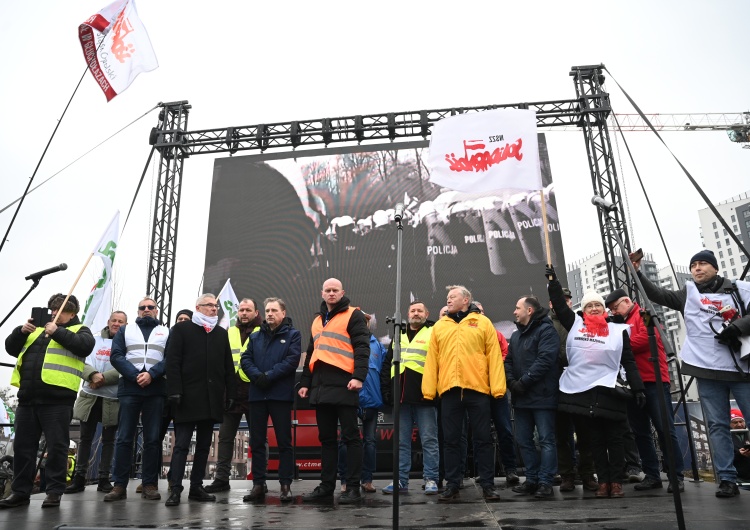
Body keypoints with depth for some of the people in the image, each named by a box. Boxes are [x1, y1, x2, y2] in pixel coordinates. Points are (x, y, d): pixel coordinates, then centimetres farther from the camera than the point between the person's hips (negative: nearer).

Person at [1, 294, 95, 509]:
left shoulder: (79, 330, 8)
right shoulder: (38, 328, 25)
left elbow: (85, 346, -13)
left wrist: (58, 332, -13)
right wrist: (21, 331, 3)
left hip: (57, 399, -6)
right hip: (27, 397, 6)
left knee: (56, 446, -1)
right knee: (22, 446, 10)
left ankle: (54, 491, 7)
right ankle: (20, 491, 20)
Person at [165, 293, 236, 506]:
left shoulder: (222, 333, 15)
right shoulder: (181, 329, 3)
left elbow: (228, 366, 12)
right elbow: (172, 362, -5)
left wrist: (230, 393, 5)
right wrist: (174, 391, -13)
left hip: (212, 399, 5)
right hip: (187, 397, -4)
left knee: (204, 445, 10)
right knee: (182, 445, -2)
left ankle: (196, 487, 18)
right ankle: (175, 489, 4)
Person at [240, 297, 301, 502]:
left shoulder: (293, 335, 4)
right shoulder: (255, 336, 18)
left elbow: (292, 360, -10)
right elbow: (245, 359, 6)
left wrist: (269, 376, -16)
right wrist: (257, 376, -13)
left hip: (281, 395, -4)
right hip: (257, 395, 5)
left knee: (284, 441, 1)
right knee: (257, 442, 9)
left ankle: (286, 485, 8)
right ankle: (258, 484, 18)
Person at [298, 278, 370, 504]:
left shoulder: (353, 315, 1)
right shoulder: (317, 320, 22)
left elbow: (362, 347, -9)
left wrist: (359, 376, -21)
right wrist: (305, 382, 19)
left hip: (343, 385, -7)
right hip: (320, 386, 7)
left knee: (350, 437, 0)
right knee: (326, 438, 12)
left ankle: (353, 487, 6)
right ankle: (326, 485, 20)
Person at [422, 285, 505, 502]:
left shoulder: (482, 322, 6)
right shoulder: (439, 326, 13)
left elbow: (494, 356, 0)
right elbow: (432, 359, 7)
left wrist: (497, 388, -9)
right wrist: (429, 390, -1)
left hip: (477, 389, -2)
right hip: (449, 390, 2)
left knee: (482, 439, 6)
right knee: (451, 440, 8)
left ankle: (488, 484, 17)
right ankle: (452, 485, 18)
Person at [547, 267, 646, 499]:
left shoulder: (618, 330, 5)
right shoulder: (575, 324, 6)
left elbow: (629, 362, 6)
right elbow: (560, 305, 6)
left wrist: (638, 388, 0)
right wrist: (553, 280, 1)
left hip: (609, 391, -1)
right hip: (584, 390, 1)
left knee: (615, 439, 7)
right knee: (596, 439, 9)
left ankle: (617, 481, 15)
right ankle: (603, 481, 16)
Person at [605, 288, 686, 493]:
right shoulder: (621, 324, 19)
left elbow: (645, 339, -17)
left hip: (654, 381, -7)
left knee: (665, 429, -4)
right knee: (641, 432, 8)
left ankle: (677, 476, 4)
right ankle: (652, 475, 16)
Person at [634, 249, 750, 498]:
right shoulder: (687, 294, 13)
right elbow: (657, 295, 5)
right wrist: (637, 273, -4)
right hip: (707, 369, 2)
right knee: (717, 425, 5)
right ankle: (727, 479, 11)